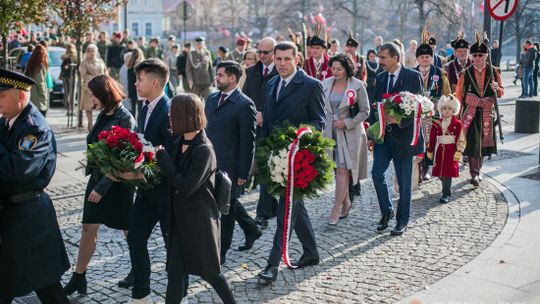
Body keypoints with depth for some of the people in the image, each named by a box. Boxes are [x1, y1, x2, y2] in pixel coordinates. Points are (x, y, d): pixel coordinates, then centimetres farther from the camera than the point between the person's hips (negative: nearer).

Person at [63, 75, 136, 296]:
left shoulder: (125, 119, -18)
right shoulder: (103, 115, 4)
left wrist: (102, 187, -20)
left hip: (117, 183, -7)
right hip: (97, 178, 7)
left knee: (129, 229, 10)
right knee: (89, 228, 7)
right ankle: (78, 278, 14)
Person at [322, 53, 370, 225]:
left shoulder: (357, 86, -7)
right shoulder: (326, 84, 4)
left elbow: (365, 111, -3)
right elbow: (321, 107, 13)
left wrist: (347, 123, -13)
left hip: (350, 133, -4)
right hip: (330, 132, 4)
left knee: (343, 170, -10)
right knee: (338, 170, 11)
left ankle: (335, 211, -7)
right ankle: (346, 202, 29)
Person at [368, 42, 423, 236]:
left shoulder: (413, 76, -6)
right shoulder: (380, 78, 10)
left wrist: (400, 120, -23)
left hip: (403, 135, -4)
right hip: (383, 134, 4)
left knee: (404, 181, 4)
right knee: (377, 173, -5)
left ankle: (402, 220, 18)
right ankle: (386, 211, 17)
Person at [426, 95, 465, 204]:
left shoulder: (457, 123, -1)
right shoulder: (437, 123, 7)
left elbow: (460, 139, -2)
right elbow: (432, 138, 10)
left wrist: (458, 151, -8)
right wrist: (430, 151, 11)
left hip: (451, 151, -3)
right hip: (440, 150, 3)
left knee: (448, 172, -7)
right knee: (440, 172, 5)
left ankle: (446, 194, -2)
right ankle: (447, 190, 23)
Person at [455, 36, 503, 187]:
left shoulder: (493, 72, 5)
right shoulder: (466, 73, -1)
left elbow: (501, 93, 11)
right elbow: (459, 95, 2)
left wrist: (497, 88, -13)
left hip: (487, 113, 2)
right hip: (471, 113, -2)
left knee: (484, 142, 10)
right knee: (472, 142, -10)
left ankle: (478, 170, 28)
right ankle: (474, 174, -8)